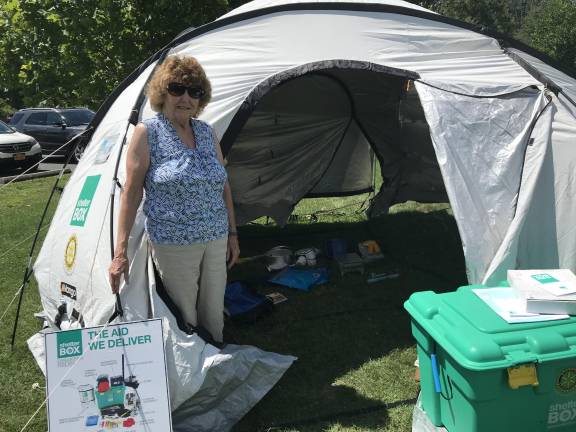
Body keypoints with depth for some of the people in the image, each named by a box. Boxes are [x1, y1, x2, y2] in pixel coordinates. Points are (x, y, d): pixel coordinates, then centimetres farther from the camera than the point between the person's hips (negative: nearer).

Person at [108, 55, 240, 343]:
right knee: (185, 320, 4)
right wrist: (120, 252, -12)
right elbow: (131, 192, -9)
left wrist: (232, 233, 15)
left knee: (214, 314, 14)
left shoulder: (207, 133, 8)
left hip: (215, 239, 5)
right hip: (173, 243, -5)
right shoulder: (147, 133, -7)